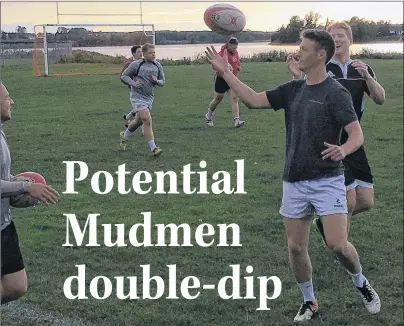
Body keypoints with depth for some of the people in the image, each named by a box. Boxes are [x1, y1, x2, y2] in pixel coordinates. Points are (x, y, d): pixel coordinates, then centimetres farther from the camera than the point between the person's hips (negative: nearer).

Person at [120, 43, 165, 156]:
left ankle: (124, 136, 46)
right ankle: (154, 148, -17)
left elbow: (163, 81, 11)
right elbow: (124, 76, 1)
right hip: (137, 96, -6)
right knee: (147, 120, -17)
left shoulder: (158, 66, 5)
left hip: (149, 97, 6)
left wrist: (157, 81, -12)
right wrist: (133, 83, -15)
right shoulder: (136, 64, -7)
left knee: (138, 121, 18)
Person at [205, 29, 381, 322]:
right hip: (294, 182, 6)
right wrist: (225, 72, 8)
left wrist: (343, 150, -39)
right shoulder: (292, 90, 9)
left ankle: (361, 283, 17)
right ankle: (309, 302, 25)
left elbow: (357, 134, -17)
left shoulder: (335, 93, -11)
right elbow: (254, 100, 11)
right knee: (296, 247, 5)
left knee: (337, 243, -14)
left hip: (327, 180, -6)